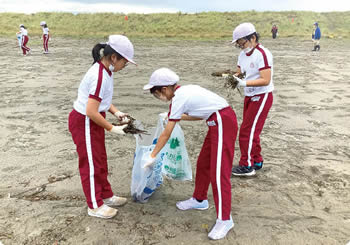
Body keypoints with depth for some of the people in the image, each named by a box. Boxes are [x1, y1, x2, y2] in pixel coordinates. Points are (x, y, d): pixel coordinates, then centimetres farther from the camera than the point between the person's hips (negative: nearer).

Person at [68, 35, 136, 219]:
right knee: (91, 164, 5)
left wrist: (116, 112, 3)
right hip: (84, 123, -9)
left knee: (100, 161, 20)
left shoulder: (104, 71, 1)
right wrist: (112, 128, -18)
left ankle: (106, 195, 37)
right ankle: (95, 206, 22)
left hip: (92, 121, 9)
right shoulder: (100, 77, -28)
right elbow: (91, 112, -29)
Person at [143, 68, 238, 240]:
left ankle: (225, 219, 0)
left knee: (219, 171, -7)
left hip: (223, 124, -10)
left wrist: (152, 156, -1)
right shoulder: (186, 90, 11)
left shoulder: (178, 99, -14)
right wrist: (177, 116, 22)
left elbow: (166, 134, -10)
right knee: (203, 163, 19)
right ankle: (199, 200, 36)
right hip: (217, 122, 10)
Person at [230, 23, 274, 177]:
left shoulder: (262, 54, -19)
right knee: (252, 130, 15)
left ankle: (247, 166, 3)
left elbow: (265, 80, -24)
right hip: (249, 97, 9)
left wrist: (244, 83, -32)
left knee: (247, 130, -8)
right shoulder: (243, 54, 8)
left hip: (262, 97, -9)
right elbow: (239, 72, 10)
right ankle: (257, 161, 29)